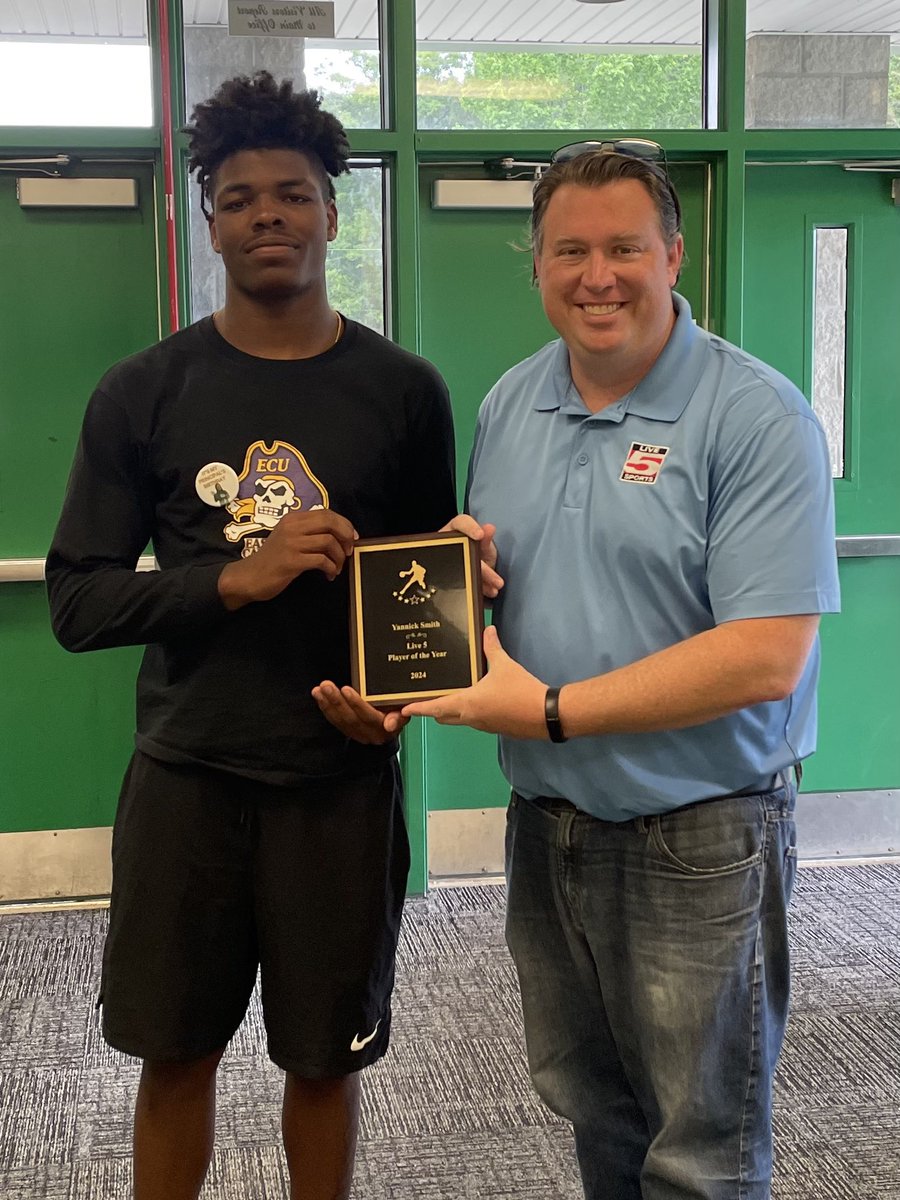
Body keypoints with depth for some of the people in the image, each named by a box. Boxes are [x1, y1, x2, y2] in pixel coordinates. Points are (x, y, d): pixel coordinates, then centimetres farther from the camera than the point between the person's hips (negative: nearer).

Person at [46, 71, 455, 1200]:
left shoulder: (403, 392, 0)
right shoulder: (142, 394, -1)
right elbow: (77, 600, -4)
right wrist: (236, 578, -18)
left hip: (341, 780, 0)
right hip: (185, 777, 0)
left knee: (325, 1056, 12)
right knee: (175, 1052, 13)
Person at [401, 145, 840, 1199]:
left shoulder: (757, 418, -16)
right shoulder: (507, 405, 6)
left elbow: (766, 658, -23)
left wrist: (550, 710, -23)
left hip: (695, 843, -6)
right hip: (544, 824, 6)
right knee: (584, 1101, 23)